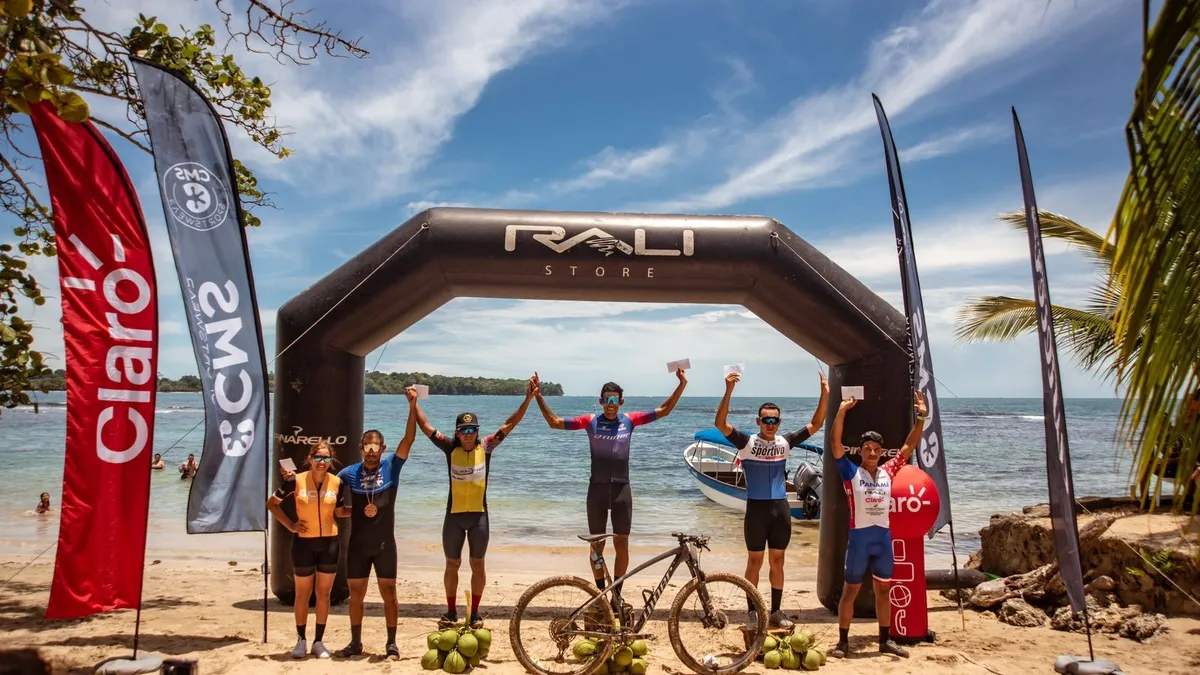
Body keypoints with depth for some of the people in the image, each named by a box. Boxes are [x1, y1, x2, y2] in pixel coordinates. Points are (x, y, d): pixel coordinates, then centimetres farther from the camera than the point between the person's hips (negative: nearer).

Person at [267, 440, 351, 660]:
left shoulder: (337, 483, -3)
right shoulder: (296, 481, -8)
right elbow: (271, 503, 1)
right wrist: (289, 525, -7)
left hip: (329, 543, 2)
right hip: (303, 543, -1)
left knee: (324, 593, 9)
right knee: (302, 594, 9)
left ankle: (319, 641, 21)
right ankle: (301, 641, 24)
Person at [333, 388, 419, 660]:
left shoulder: (391, 466, -7)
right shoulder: (350, 472, -1)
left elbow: (409, 438, -17)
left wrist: (412, 405, -27)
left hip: (384, 543, -2)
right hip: (357, 544, 2)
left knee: (388, 593, 4)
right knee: (356, 594, 11)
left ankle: (392, 644, 15)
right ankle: (355, 643, 25)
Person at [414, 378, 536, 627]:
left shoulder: (486, 447, -6)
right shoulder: (450, 448, -5)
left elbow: (509, 424, -9)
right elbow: (425, 426, -6)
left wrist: (528, 399, -17)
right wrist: (413, 403, -16)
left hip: (478, 515, 0)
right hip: (454, 515, 0)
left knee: (477, 564, 9)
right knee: (452, 564, 11)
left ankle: (475, 613, 23)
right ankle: (451, 612, 25)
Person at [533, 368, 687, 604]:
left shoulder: (629, 420, 1)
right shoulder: (590, 421, -3)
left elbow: (664, 410, 3)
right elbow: (554, 422, -5)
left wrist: (681, 385, -6)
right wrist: (538, 396, -15)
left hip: (621, 488, 1)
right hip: (597, 488, -1)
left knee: (621, 544, 7)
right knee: (597, 545, 8)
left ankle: (616, 594, 22)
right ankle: (601, 593, 22)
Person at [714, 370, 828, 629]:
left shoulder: (785, 442, 3)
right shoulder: (747, 442, -7)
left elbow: (815, 425, 4)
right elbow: (721, 423, -20)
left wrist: (824, 395, -8)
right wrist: (728, 391, -31)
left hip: (781, 508, 3)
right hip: (756, 508, -3)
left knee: (777, 561, 12)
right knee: (754, 562, 6)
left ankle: (776, 611, 23)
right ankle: (752, 612, 16)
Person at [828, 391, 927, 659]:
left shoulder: (888, 472, 5)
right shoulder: (852, 473, -7)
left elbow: (909, 446, 8)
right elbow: (835, 445, -18)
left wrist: (921, 418, 0)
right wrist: (841, 411, -25)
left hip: (884, 536, 4)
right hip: (859, 536, -4)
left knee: (883, 590, 15)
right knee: (850, 590, 4)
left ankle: (885, 640, 27)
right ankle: (843, 641, 12)